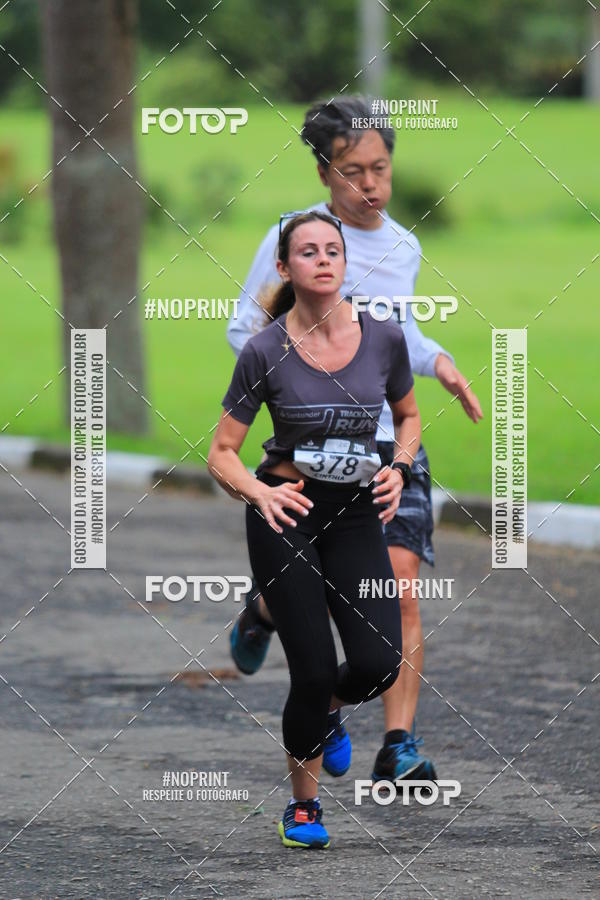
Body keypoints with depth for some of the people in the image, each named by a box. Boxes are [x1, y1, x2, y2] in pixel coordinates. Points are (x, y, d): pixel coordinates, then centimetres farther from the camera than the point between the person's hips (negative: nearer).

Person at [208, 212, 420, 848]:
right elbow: (221, 454, -5)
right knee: (314, 671, -8)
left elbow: (408, 417, 15)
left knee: (378, 663, -12)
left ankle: (326, 710, 26)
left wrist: (397, 469, -5)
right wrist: (259, 493, -25)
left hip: (356, 513, 3)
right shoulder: (265, 351, -10)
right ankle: (303, 803, 16)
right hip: (286, 511, -2)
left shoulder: (384, 339, -3)